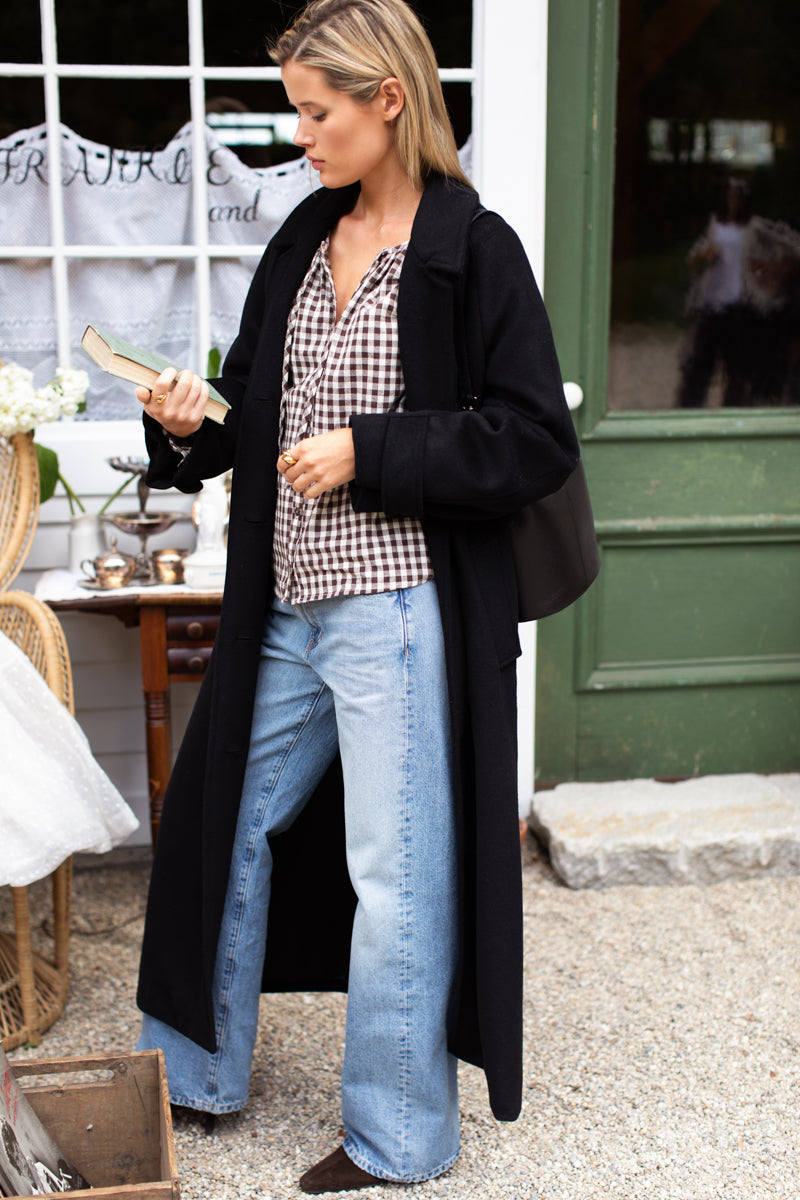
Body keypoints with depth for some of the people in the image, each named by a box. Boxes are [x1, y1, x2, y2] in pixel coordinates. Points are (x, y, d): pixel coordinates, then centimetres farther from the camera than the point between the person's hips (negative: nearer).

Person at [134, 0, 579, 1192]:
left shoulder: (474, 250, -9)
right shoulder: (303, 241, 11)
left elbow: (539, 442, -13)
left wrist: (367, 455, -17)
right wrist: (193, 427, -1)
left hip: (398, 612, -7)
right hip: (287, 608, 8)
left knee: (394, 872, 3)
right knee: (225, 824, 18)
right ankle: (196, 1072, 39)